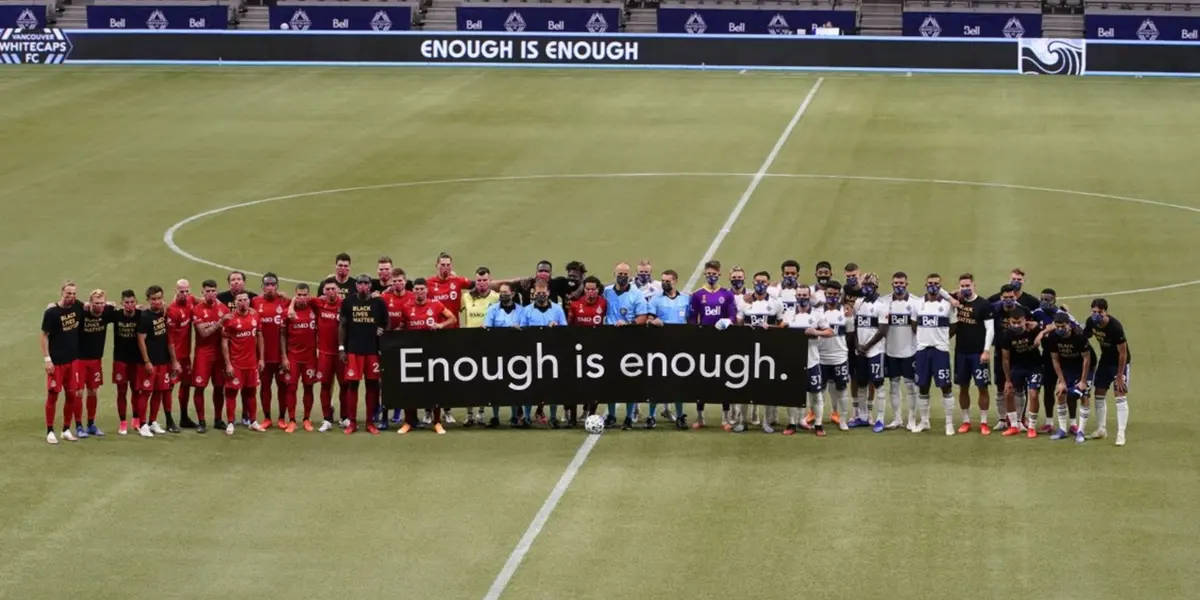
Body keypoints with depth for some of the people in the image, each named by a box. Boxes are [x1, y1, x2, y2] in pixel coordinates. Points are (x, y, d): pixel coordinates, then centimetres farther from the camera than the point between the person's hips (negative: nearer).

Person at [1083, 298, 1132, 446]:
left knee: (1121, 395, -12)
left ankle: (1121, 434, -10)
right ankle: (1101, 430, 21)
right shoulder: (1091, 322, -12)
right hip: (1105, 359, 7)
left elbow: (1123, 353, -25)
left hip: (1120, 361, -7)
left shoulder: (1115, 327, -30)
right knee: (1099, 394, 9)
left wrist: (1119, 376, -22)